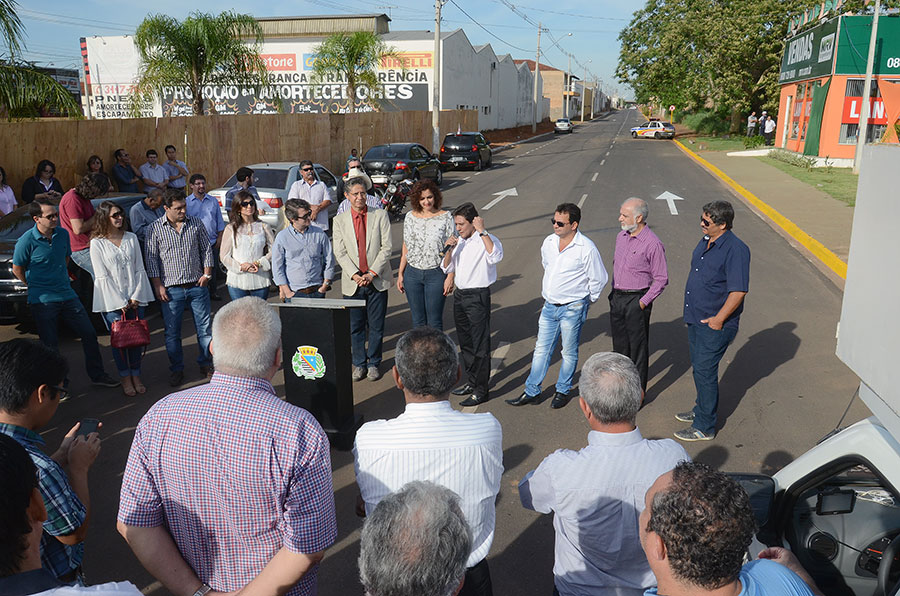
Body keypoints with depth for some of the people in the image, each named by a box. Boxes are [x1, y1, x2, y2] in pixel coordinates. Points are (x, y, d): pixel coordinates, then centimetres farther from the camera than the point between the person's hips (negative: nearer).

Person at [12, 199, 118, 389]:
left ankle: (97, 374, 22)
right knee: (50, 345, 4)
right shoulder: (27, 241, -14)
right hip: (42, 302, -5)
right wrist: (36, 287, 6)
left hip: (67, 295, 5)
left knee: (89, 334, 7)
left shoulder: (62, 234, 1)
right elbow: (17, 269, -2)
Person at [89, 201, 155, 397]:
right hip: (112, 301, -3)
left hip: (135, 298, 3)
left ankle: (136, 375, 18)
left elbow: (139, 269, 6)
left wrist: (136, 297, -3)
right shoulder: (97, 243, -4)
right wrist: (121, 303, -9)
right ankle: (125, 378, 14)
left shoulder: (131, 238, 7)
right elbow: (102, 276, -6)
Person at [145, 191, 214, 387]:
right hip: (171, 290, -1)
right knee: (172, 332, 6)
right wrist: (158, 286, -5)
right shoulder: (155, 229, -2)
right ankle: (176, 370, 20)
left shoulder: (196, 224, 4)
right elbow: (151, 259, 0)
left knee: (204, 328, 7)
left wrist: (206, 274, 1)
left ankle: (205, 365, 23)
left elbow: (206, 249, 10)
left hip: (197, 286, 1)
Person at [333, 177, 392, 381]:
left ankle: (373, 364, 22)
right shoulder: (339, 220, 5)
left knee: (376, 326, 6)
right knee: (355, 326, 8)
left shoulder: (380, 216, 2)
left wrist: (372, 273, -12)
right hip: (352, 282, 1)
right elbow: (340, 252, 0)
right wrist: (355, 274, -13)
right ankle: (359, 364, 23)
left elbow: (386, 247, -3)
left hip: (377, 280, -1)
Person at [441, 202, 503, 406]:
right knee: (465, 343, 18)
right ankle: (471, 382, 33)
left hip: (478, 297, -8)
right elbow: (446, 268, 14)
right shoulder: (458, 241, 10)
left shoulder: (486, 240, -12)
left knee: (480, 345, -2)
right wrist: (449, 250, -4)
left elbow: (496, 257, -34)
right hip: (460, 294, 8)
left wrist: (482, 231, -29)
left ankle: (481, 390, 7)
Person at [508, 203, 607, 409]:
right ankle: (531, 391, 21)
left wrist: (585, 302, 4)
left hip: (572, 309, -5)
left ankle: (562, 391, 27)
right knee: (541, 349, 11)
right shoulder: (549, 242, 1)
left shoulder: (587, 248, -16)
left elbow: (598, 279, -6)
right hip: (549, 306, 5)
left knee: (569, 353, 10)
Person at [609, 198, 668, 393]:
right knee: (619, 344, 16)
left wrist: (643, 302, -14)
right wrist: (614, 292, 13)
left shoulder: (653, 244, -16)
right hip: (616, 298, 7)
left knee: (638, 347, 3)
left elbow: (661, 279, -12)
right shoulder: (621, 236, 7)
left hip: (636, 300, -7)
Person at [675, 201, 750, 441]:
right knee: (699, 367, 20)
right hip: (696, 320, 9)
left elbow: (739, 290, -23)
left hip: (715, 325, -8)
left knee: (704, 371, -3)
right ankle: (701, 409, 38)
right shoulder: (705, 242, 8)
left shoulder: (736, 250, -20)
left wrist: (718, 319, -19)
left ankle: (704, 427, 8)